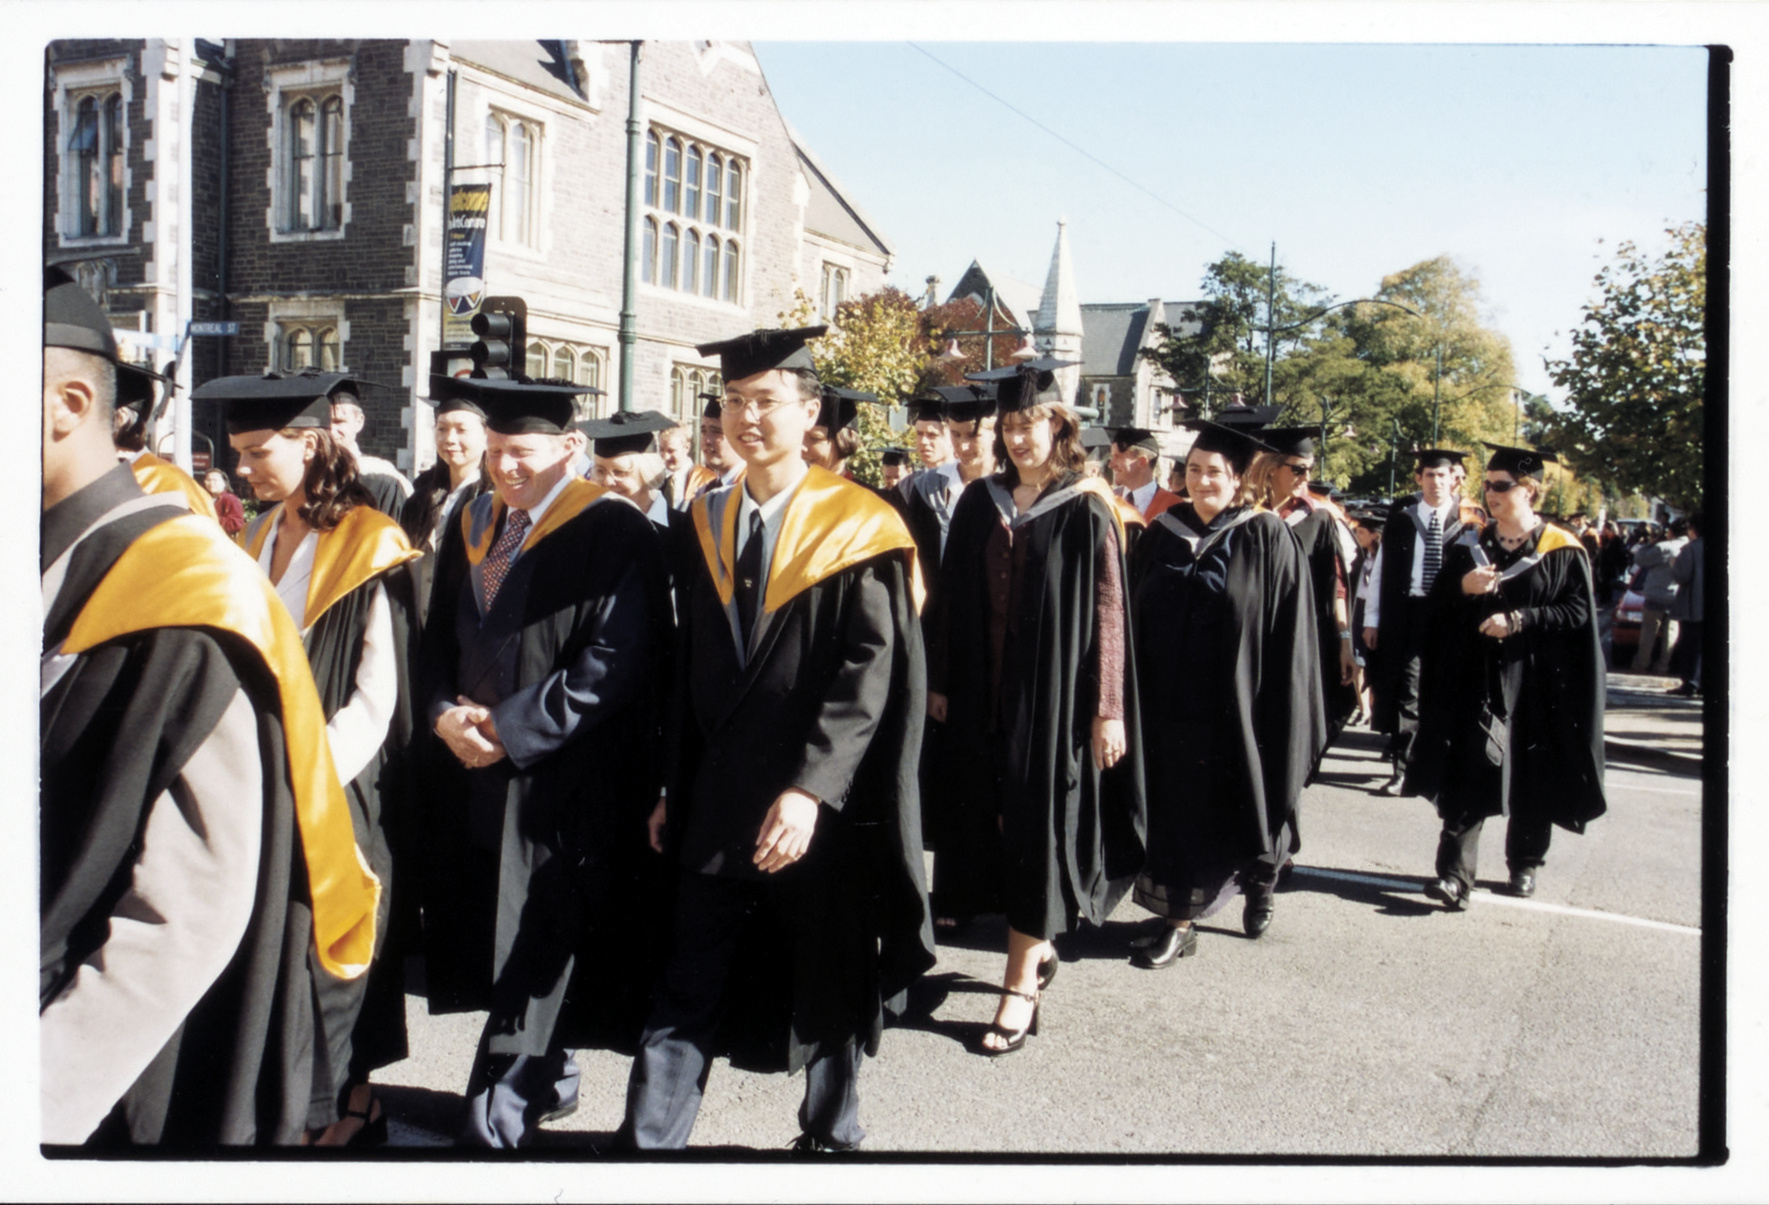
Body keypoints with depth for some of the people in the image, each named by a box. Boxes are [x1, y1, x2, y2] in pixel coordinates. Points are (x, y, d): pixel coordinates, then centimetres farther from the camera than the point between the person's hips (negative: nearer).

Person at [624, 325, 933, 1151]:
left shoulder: (858, 529, -8)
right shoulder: (708, 521, 8)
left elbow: (873, 672, -15)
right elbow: (690, 671, 12)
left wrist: (811, 787, -24)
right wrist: (674, 787, 10)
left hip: (823, 806, -3)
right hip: (716, 802, 4)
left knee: (827, 983, 13)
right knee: (688, 986, 4)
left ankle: (830, 1136, 33)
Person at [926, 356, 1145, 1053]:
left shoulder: (1086, 511, -5)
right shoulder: (979, 504, 6)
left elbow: (1107, 614, -7)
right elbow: (954, 599, 9)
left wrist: (1106, 709, -11)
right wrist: (940, 681, 7)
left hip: (1052, 695, -4)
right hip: (984, 694, 5)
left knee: (1038, 830, 0)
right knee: (992, 825, 10)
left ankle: (1020, 990, 7)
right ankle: (1038, 948, 31)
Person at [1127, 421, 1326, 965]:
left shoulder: (1268, 539, -6)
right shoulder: (1163, 535, 6)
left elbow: (1290, 633, -8)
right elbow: (1141, 621, 9)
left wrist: (1279, 714, -11)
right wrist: (1141, 694, 4)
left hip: (1236, 707, -3)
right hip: (1171, 701, 3)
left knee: (1223, 812, 11)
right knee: (1177, 811, 6)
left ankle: (1261, 878, 39)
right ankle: (1178, 920, 16)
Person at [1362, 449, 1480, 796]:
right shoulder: (1401, 517, 4)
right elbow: (1381, 569, 3)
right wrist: (1372, 620, -1)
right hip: (1406, 612, 0)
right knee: (1405, 691, -3)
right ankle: (1402, 767, 5)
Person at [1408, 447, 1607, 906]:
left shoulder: (1562, 550, -1)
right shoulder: (1470, 545, 8)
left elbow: (1579, 612, -7)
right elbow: (1436, 606, 8)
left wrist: (1518, 620, -17)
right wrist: (1462, 587, -12)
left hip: (1534, 681, -1)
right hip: (1476, 677, 1)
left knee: (1531, 776, 10)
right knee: (1469, 772, -8)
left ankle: (1524, 863, 30)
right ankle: (1455, 874, -11)